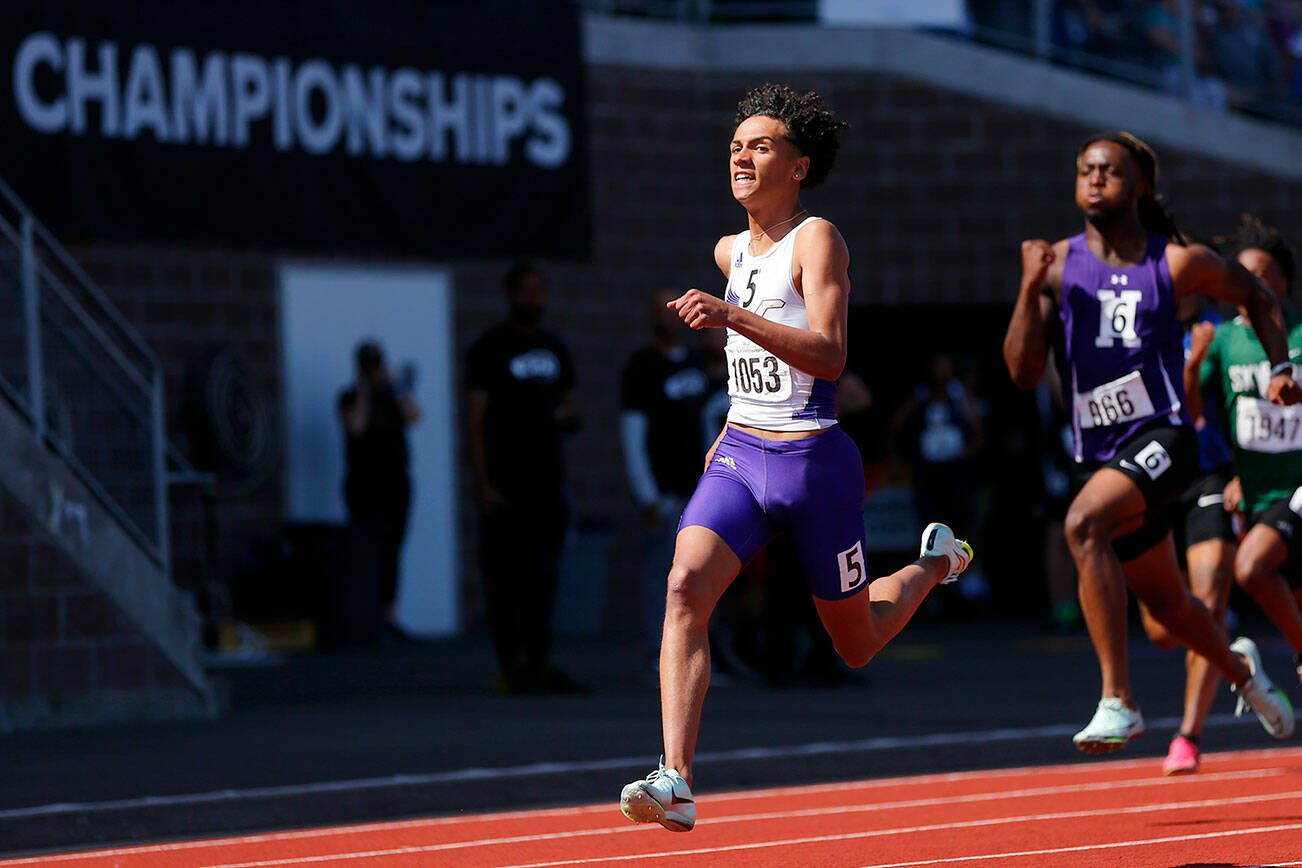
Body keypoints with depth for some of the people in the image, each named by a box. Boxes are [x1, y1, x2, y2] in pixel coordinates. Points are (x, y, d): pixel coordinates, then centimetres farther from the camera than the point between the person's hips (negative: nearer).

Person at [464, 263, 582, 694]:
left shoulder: (554, 348, 17)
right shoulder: (489, 349, -2)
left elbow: (567, 401, 28)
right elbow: (475, 419, -7)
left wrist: (564, 416, 1)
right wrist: (483, 484, -14)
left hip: (547, 480, 6)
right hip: (504, 481, -6)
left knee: (543, 575, 3)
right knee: (504, 577, -5)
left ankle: (539, 663, 6)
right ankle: (512, 667, -3)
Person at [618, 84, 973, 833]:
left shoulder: (817, 239, -10)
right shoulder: (731, 252, 12)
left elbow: (829, 355, -24)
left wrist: (734, 317, -34)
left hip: (814, 461, -5)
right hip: (738, 457, 5)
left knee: (856, 644, 11)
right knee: (685, 587, -22)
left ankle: (936, 562, 43)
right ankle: (676, 783, -30)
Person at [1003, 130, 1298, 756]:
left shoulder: (1178, 263, -2)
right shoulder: (1058, 265, 3)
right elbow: (1023, 373, -3)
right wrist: (1031, 289, -14)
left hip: (1160, 437, -5)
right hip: (1098, 454, 5)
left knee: (1083, 524, -34)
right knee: (1169, 608, 19)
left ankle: (1118, 700, -34)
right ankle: (1238, 666, 54)